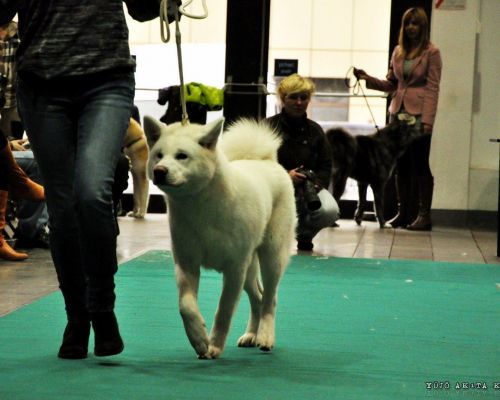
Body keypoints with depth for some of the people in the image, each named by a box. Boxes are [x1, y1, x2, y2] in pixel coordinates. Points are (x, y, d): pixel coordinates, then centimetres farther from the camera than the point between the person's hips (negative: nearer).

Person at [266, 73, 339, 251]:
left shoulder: (314, 130, 9)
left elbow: (326, 165, 7)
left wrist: (315, 184, -15)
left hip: (309, 188, 3)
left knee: (330, 211, -28)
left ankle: (304, 235, 7)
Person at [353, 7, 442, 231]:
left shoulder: (431, 52, -3)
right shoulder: (398, 52, 13)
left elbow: (433, 88, -7)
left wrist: (427, 120, -15)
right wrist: (368, 79, 0)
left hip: (419, 114, -5)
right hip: (398, 112, 5)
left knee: (420, 164, -4)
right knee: (401, 165, 7)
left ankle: (424, 215, 0)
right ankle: (402, 213, 14)